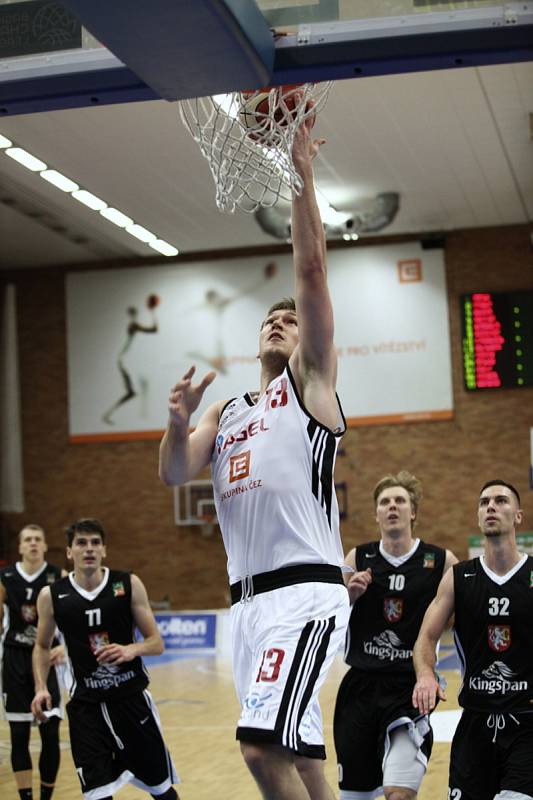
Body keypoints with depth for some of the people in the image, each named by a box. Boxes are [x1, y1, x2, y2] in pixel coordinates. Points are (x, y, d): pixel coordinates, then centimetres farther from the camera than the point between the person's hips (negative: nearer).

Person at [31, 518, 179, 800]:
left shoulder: (128, 584, -5)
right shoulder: (51, 596, -3)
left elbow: (157, 643, -1)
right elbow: (42, 646, 14)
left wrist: (131, 649, -23)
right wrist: (41, 687, -2)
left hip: (132, 696, 0)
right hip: (86, 704, 0)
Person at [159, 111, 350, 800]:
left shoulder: (311, 383, 7)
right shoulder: (226, 413, 24)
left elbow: (312, 271, -3)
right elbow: (174, 474, 9)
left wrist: (301, 176, -7)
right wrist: (178, 424, -9)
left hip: (303, 592, -7)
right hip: (246, 597, 7)